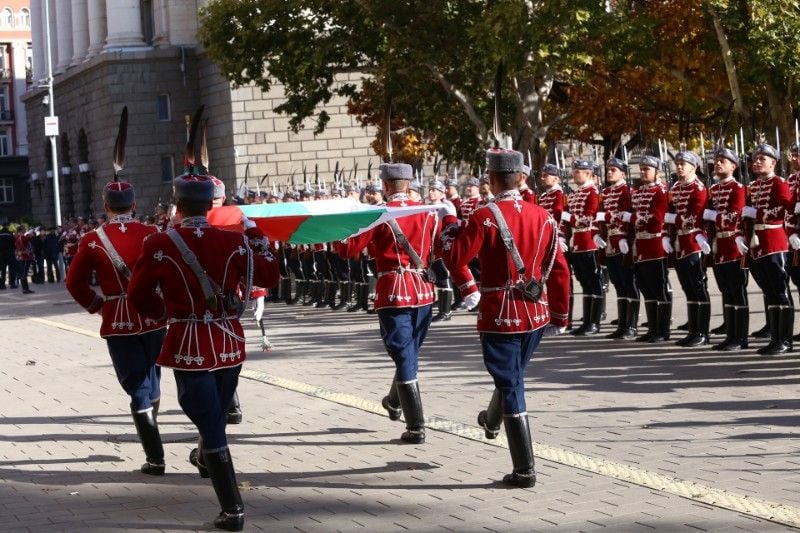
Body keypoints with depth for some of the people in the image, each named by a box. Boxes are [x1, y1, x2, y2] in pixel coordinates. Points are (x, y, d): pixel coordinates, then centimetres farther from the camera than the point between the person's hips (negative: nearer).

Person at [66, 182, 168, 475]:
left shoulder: (93, 240, -6)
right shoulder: (151, 234, -5)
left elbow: (75, 282, 0)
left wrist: (96, 305, 12)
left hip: (117, 322, -1)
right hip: (152, 318, 1)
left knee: (138, 388, 2)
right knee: (151, 379, 22)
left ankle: (155, 458, -3)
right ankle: (150, 432, 39)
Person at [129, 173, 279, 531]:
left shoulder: (159, 245, -12)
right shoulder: (234, 242, -6)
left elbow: (139, 295, 0)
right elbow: (269, 277, 7)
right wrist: (255, 234, 18)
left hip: (188, 345, -3)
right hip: (229, 342, 4)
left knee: (210, 424, 1)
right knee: (216, 411, 27)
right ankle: (206, 458, 57)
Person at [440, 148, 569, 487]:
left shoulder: (485, 217, -15)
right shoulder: (543, 217, 1)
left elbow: (454, 260, -14)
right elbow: (559, 271, 5)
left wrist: (450, 222, 1)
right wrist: (560, 317, 15)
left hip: (500, 316, -5)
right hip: (536, 315, 6)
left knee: (511, 386, 0)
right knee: (512, 375, 27)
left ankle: (525, 471, 0)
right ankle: (492, 421, 56)